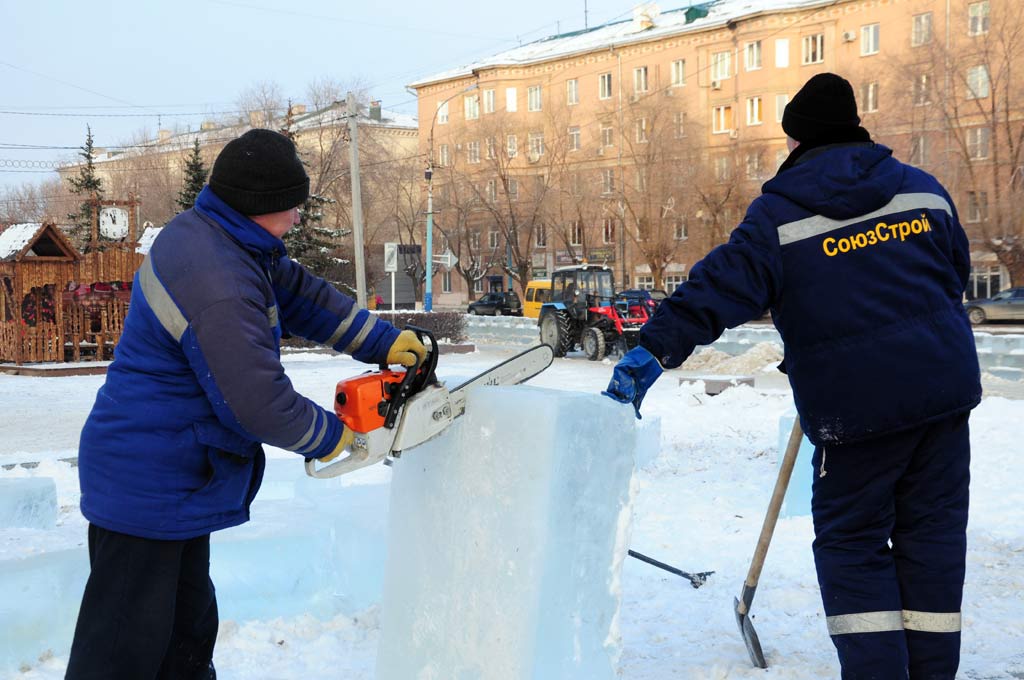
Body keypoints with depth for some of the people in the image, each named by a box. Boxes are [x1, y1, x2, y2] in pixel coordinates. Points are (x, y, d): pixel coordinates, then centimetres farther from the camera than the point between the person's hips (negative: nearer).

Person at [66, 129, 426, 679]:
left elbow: (296, 291, 12)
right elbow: (261, 406, -25)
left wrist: (380, 342, 7)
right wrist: (328, 436, -6)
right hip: (148, 489, -10)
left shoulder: (203, 231, 2)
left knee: (187, 633, 22)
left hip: (175, 483, 10)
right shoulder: (222, 288, -28)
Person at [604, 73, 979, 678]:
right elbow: (956, 272, 19)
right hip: (945, 383, 5)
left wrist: (655, 349, -19)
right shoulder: (923, 188, 9)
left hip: (857, 403, -5)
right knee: (931, 530, 13)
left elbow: (720, 287, -17)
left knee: (851, 541, 9)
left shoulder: (781, 214, -6)